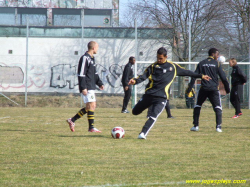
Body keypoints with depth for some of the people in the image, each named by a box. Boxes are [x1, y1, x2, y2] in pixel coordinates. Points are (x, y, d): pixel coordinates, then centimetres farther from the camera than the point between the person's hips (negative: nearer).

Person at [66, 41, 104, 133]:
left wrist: (99, 83, 18)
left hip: (91, 87, 10)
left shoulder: (91, 58, 17)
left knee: (91, 106, 11)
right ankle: (91, 127, -4)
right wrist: (83, 88, -22)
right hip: (87, 88, -10)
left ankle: (72, 120, 16)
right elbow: (81, 74, -18)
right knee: (91, 105, -9)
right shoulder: (85, 58, -14)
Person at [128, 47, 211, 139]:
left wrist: (200, 76, 26)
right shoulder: (153, 66, 7)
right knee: (135, 112, 5)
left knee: (153, 117, -16)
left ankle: (143, 133, -17)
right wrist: (135, 80, -23)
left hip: (161, 97, -1)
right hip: (149, 94, 1)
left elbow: (186, 72, 22)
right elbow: (144, 76, -3)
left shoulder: (173, 67, 11)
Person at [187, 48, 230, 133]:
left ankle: (195, 125, 13)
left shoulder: (201, 63, 10)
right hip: (214, 89, -2)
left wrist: (190, 87, 5)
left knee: (197, 106, 17)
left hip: (203, 89, 2)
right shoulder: (217, 63, 1)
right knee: (218, 107, 2)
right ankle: (218, 126, -11)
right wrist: (227, 88, 7)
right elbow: (223, 77, -2)